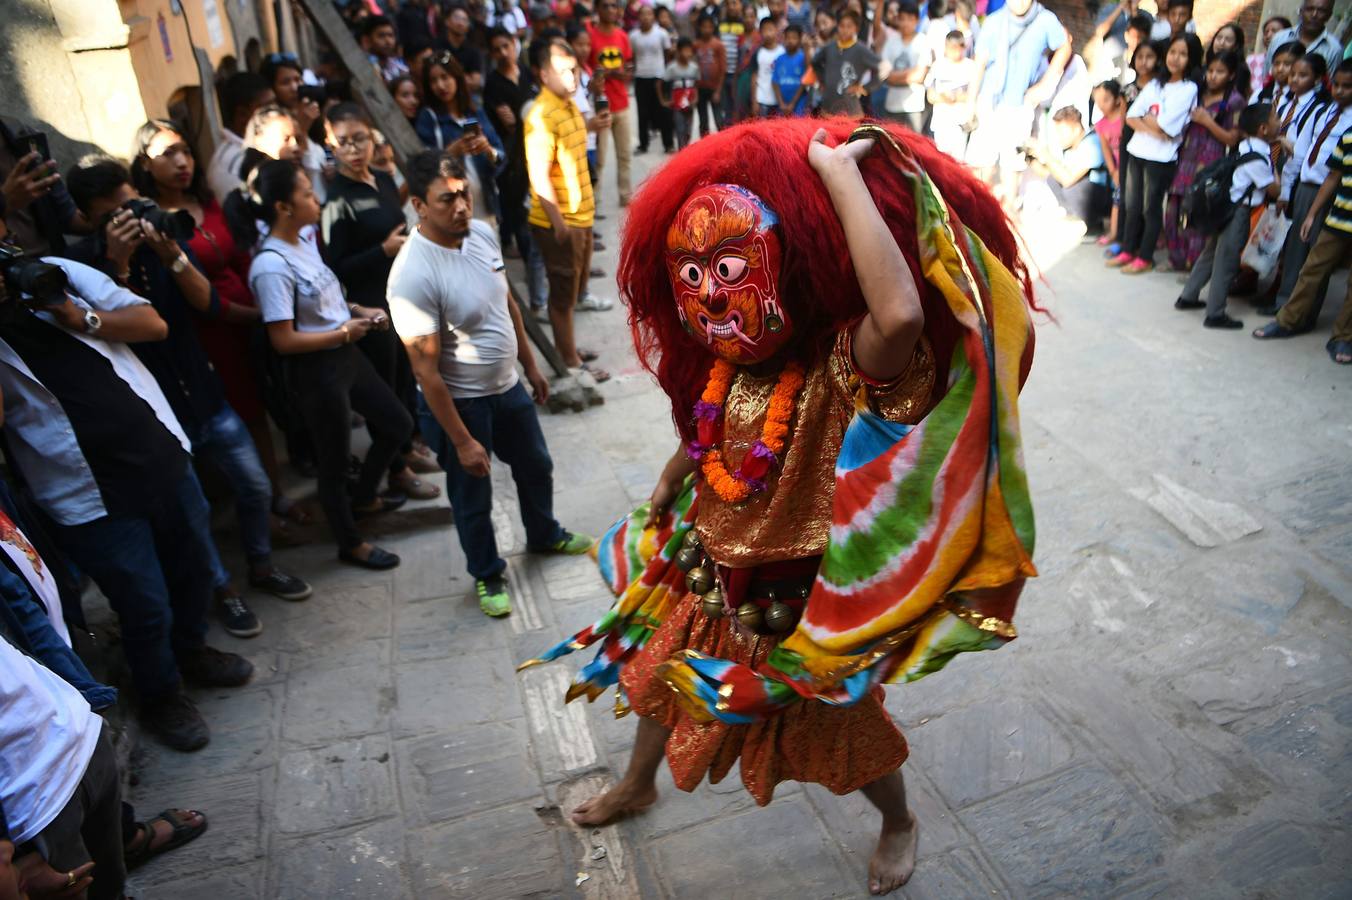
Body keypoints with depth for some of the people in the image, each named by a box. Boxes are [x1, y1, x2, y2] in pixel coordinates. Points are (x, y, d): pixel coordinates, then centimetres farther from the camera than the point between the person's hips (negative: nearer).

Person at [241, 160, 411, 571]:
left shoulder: (305, 237, 2)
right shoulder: (271, 266, -24)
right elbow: (284, 341, -22)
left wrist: (359, 311, 1)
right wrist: (345, 332, -15)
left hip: (346, 355, 9)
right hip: (316, 371, -9)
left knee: (398, 424, 21)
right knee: (335, 460, 9)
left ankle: (362, 498, 45)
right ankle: (351, 543, 31)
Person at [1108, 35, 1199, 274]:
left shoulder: (1189, 89, -6)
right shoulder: (1154, 84, 10)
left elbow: (1164, 125, -15)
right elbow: (1131, 116, 1)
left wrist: (1145, 117, 0)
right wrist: (1150, 128, -15)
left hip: (1161, 157, -5)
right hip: (1137, 151, 5)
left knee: (1151, 208, 2)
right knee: (1131, 205, 10)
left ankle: (1145, 257, 9)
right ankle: (1127, 251, 21)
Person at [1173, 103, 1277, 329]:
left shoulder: (1247, 145, 2)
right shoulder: (1257, 159, -21)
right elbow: (1274, 191, -11)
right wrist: (1276, 174, 6)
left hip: (1226, 207, 9)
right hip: (1237, 212, -9)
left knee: (1211, 252, 19)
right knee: (1226, 262, -2)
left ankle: (1188, 297, 29)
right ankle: (1215, 314, 6)